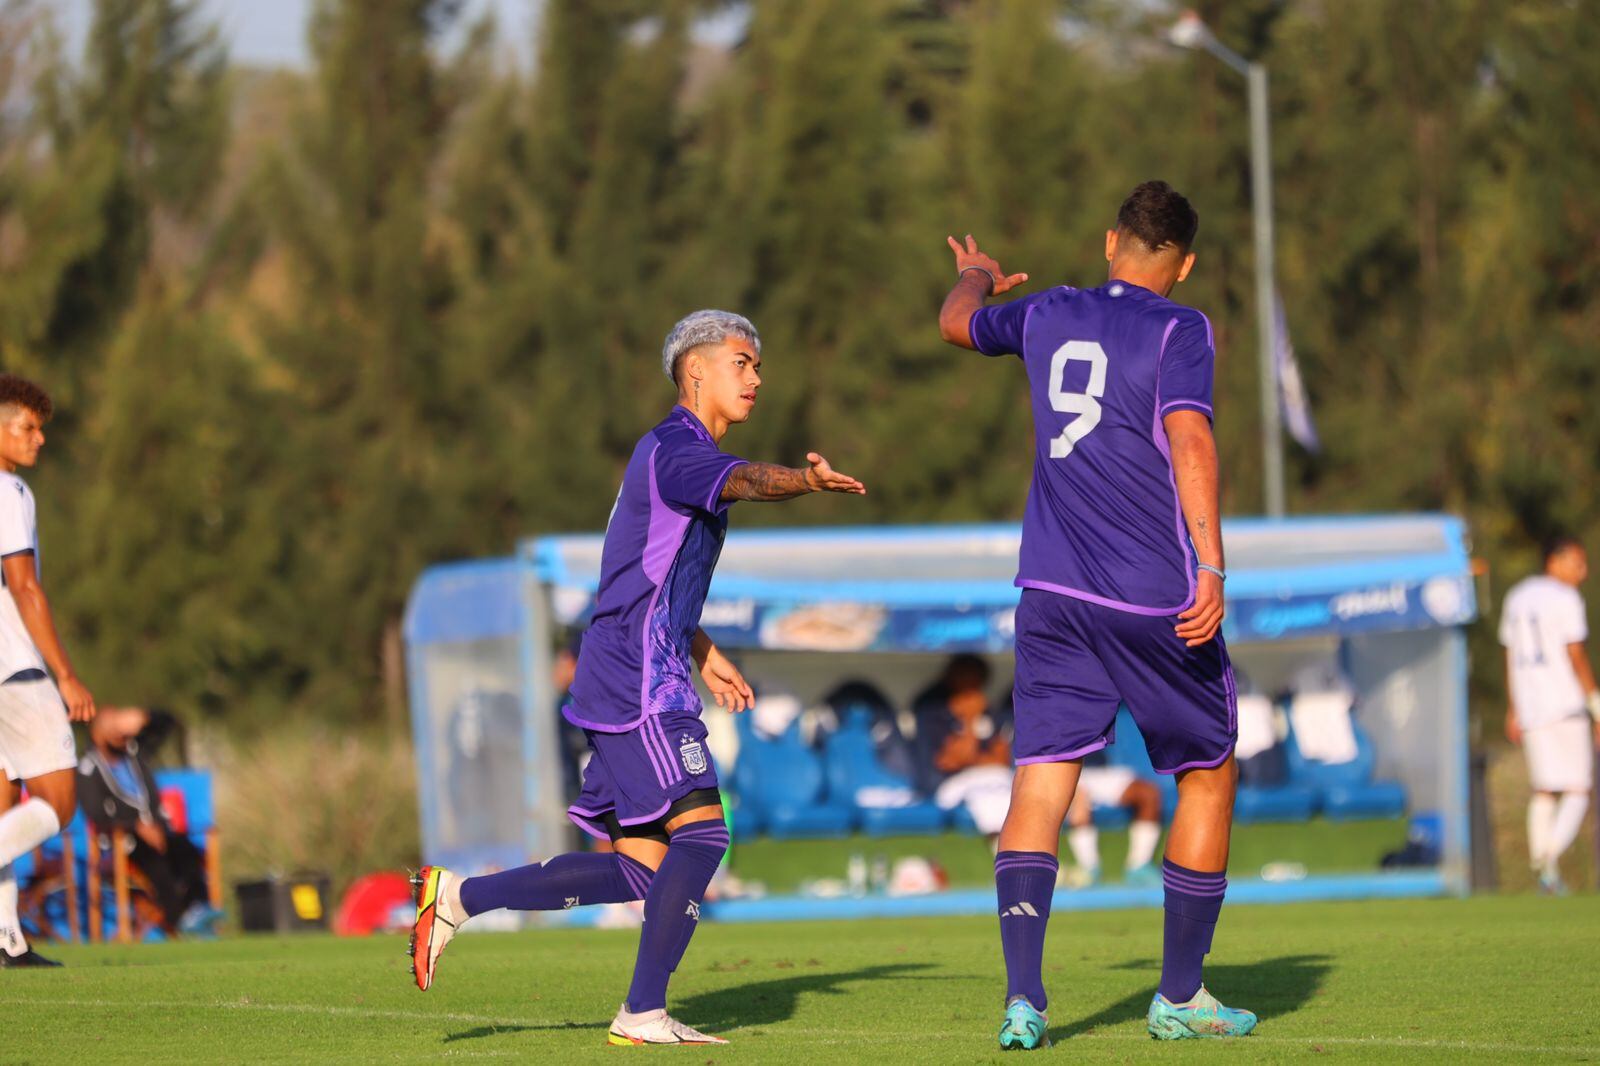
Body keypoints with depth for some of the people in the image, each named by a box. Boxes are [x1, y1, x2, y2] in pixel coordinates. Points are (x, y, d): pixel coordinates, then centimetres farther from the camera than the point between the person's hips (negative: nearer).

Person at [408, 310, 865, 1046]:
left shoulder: (681, 454, 23)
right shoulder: (673, 449, -10)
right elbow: (742, 482, -33)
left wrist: (703, 655, 36)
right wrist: (804, 481, -52)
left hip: (638, 680, 10)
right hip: (637, 681, -10)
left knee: (642, 870, 7)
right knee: (701, 831, -16)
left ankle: (459, 897, 15)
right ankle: (645, 1014, -12)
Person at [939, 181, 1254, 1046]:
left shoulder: (1048, 314, 11)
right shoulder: (1177, 329, -5)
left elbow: (958, 324, 31)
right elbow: (1189, 438, -18)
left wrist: (975, 278, 54)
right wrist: (1211, 568, -23)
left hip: (1053, 593, 4)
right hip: (1158, 600, -4)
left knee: (1038, 791, -2)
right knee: (1207, 778, 13)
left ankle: (1023, 997, -18)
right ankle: (1179, 998, 15)